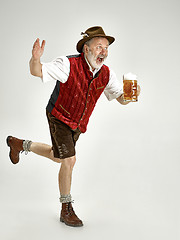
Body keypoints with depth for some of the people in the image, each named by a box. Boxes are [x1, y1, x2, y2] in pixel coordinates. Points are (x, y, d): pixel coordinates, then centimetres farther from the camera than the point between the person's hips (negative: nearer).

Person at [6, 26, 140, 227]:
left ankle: (20, 144, 46)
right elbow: (37, 72, -24)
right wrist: (36, 58, -48)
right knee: (69, 160, -13)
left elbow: (121, 99, -5)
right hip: (59, 118, -7)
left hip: (78, 124, 7)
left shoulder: (106, 75, -10)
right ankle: (66, 210, 5)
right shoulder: (68, 65, -24)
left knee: (59, 157, 22)